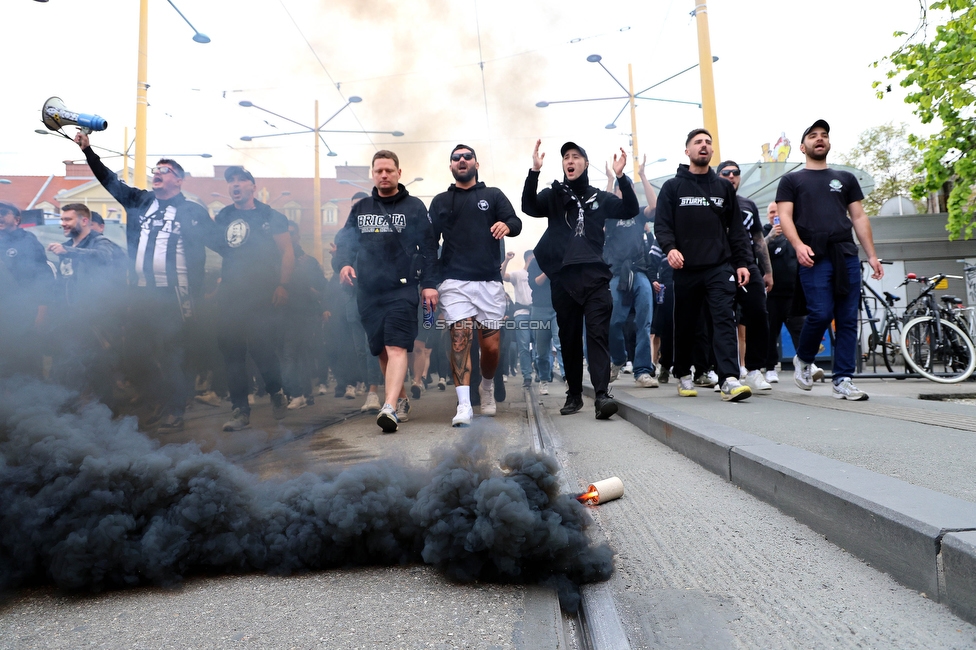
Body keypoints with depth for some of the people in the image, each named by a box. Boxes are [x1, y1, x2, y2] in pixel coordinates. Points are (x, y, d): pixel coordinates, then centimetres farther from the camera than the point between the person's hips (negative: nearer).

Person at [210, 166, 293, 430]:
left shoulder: (270, 217, 3)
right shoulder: (221, 218, 16)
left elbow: (287, 252, -2)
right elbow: (213, 245, 17)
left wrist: (283, 285, -12)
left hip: (263, 295, -4)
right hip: (230, 295, 5)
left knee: (262, 347, -10)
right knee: (231, 350, 2)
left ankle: (276, 393, 19)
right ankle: (240, 411, 11)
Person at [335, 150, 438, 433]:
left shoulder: (414, 207, 5)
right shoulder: (360, 208, 16)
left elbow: (428, 248, 0)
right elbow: (343, 240, 17)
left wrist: (429, 283, -8)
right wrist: (344, 263, -5)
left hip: (402, 290, -5)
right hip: (368, 292, 5)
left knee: (396, 348, -17)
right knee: (381, 350, 11)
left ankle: (390, 408, -26)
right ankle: (401, 399, 26)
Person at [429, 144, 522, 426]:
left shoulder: (494, 195, 14)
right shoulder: (440, 201, 16)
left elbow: (516, 222, 2)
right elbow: (430, 241, 12)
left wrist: (506, 225, -23)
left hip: (489, 281, 0)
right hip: (454, 282, 0)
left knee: (490, 345, 2)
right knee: (460, 338, -13)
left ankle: (487, 387, 30)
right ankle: (464, 405, -11)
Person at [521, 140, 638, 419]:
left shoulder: (599, 197, 16)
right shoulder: (553, 195, 13)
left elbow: (631, 210, 3)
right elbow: (528, 207, -6)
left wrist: (621, 177, -11)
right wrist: (534, 171, -19)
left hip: (594, 275, 0)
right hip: (563, 276, 0)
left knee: (598, 333, -11)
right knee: (569, 337, 6)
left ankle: (602, 394, -17)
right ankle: (574, 394, 16)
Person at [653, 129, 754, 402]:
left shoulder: (724, 187, 16)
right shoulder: (672, 187, 10)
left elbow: (736, 229, 14)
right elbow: (661, 224, 1)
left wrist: (742, 262, 4)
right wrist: (670, 248, -19)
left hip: (720, 267, 1)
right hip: (686, 269, -1)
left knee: (725, 319, -13)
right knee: (685, 325, 8)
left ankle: (730, 380, -19)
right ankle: (683, 376, 24)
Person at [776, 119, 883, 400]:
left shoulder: (846, 178, 21)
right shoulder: (791, 180, 12)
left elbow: (859, 218, 17)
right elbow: (785, 216, -1)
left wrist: (872, 255, 8)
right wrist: (798, 245, -19)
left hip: (846, 255, 4)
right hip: (814, 258, -3)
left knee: (848, 319, -1)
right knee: (821, 314, -14)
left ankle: (843, 380, 3)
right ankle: (803, 360, 12)